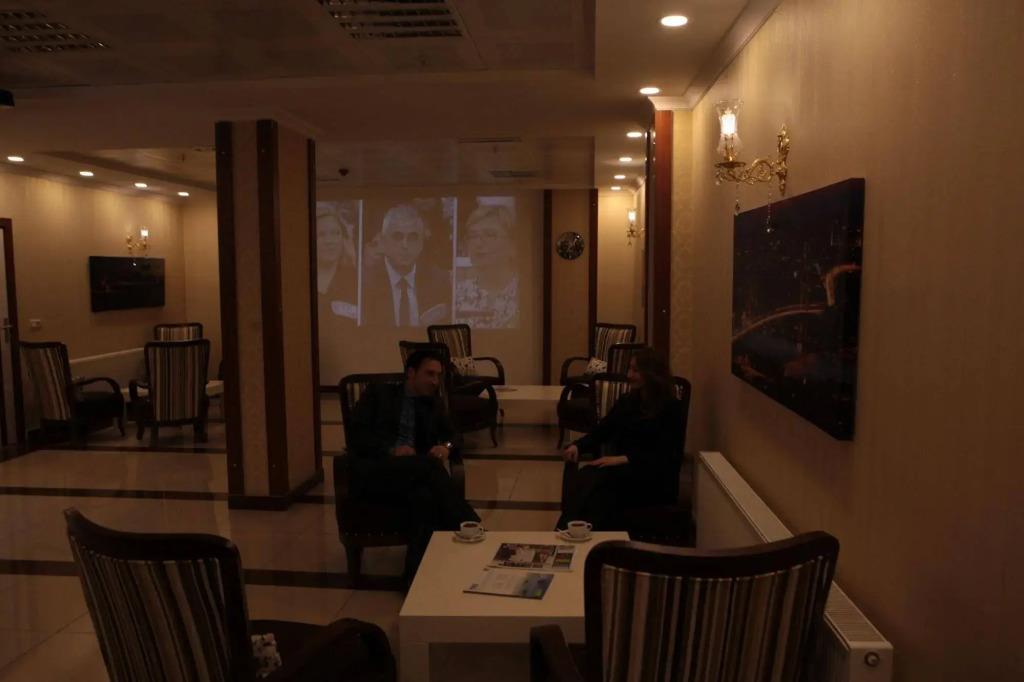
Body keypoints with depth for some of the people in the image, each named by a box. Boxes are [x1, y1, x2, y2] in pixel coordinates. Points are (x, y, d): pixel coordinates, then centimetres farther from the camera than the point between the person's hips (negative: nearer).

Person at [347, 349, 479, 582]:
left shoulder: (434, 403, 26)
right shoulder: (379, 393, 13)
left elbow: (451, 434, 20)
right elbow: (357, 432, 1)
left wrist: (445, 446, -7)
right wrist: (391, 450, -16)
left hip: (412, 474, 4)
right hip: (372, 471, -3)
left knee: (425, 495, -37)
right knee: (429, 465, -34)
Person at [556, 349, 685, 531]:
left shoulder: (671, 409, -3)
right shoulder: (627, 401, 15)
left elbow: (665, 455, -13)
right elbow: (601, 431, 12)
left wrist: (625, 459, -25)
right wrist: (578, 446, -9)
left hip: (656, 482, -5)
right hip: (622, 471, 5)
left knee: (597, 477, -33)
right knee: (588, 475, -30)